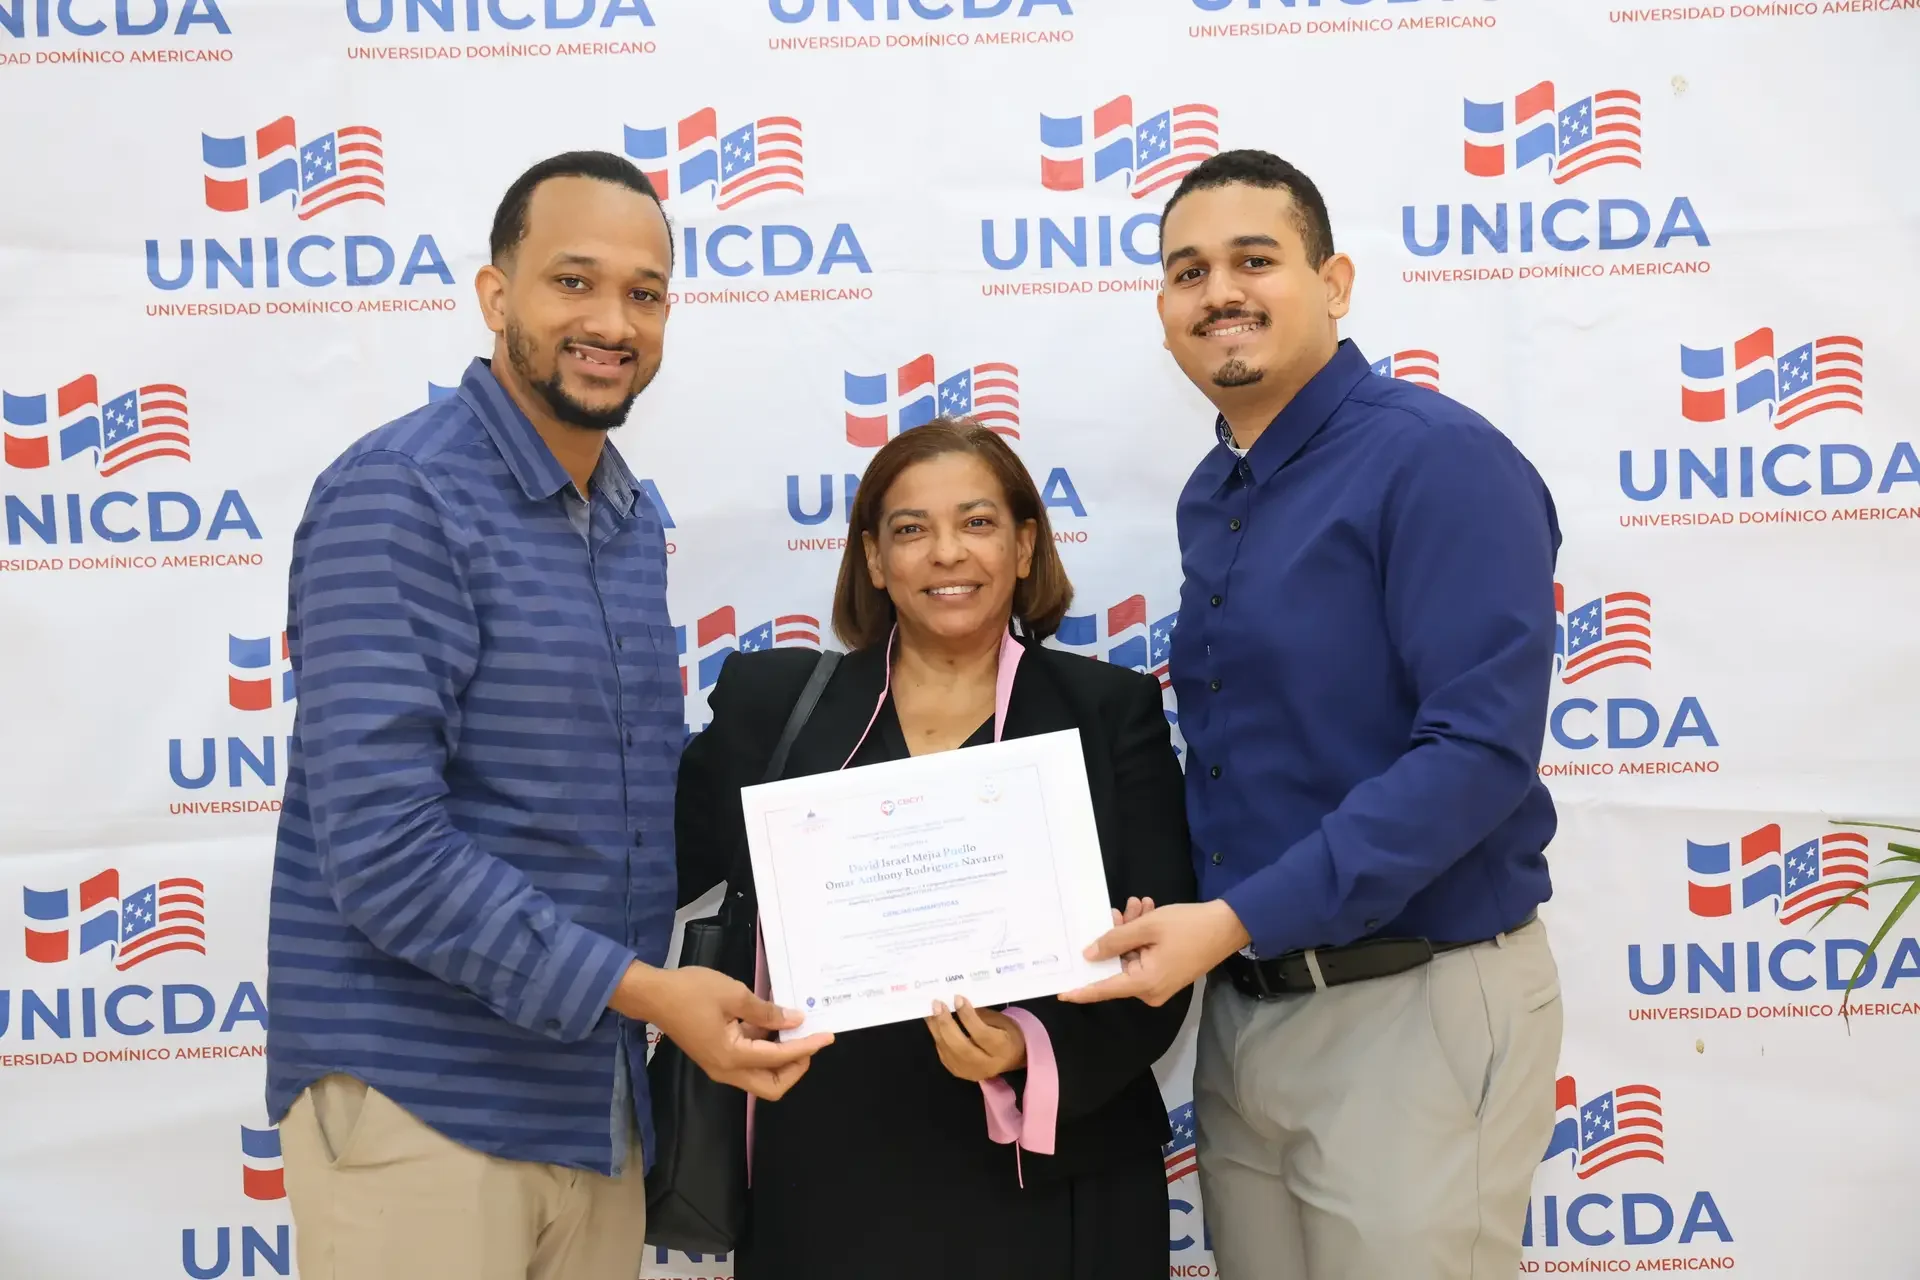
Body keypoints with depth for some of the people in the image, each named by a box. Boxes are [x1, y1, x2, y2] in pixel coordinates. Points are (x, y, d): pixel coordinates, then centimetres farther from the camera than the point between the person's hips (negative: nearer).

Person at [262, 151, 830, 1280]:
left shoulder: (634, 520, 9)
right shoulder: (395, 497, -14)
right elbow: (378, 840, -22)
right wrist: (637, 987, -22)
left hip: (599, 1097, 7)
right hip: (421, 1098, -7)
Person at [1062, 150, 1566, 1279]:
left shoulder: (1440, 461, -14)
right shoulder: (1210, 500, 10)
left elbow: (1480, 747, -22)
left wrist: (1238, 920, -24)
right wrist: (1183, 921, 2)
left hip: (1411, 1004, -7)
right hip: (1238, 1005, 7)